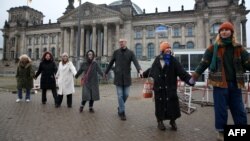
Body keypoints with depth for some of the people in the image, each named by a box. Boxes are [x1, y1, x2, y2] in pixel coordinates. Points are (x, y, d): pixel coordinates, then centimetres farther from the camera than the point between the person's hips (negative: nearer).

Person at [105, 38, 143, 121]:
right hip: (118, 77, -1)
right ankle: (122, 112, 8)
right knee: (120, 95, -1)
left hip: (127, 77, 1)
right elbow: (111, 63, 11)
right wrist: (106, 72, 14)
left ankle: (120, 108, 31)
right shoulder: (116, 52, 4)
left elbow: (135, 62, -12)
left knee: (126, 95, 7)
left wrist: (139, 69, -31)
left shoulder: (130, 53, 2)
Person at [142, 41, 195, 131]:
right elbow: (151, 69, 20)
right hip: (159, 88, 1)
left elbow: (182, 72, -12)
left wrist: (189, 78, -28)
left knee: (172, 104, 4)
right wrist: (144, 74, 34)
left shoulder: (173, 61, -4)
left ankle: (172, 121, 28)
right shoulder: (157, 60, 2)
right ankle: (160, 121, 29)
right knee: (160, 104, 9)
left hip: (170, 88, -1)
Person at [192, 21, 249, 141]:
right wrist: (194, 77, -9)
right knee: (221, 110, 4)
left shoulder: (238, 48, 8)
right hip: (220, 84, -3)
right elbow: (203, 64, -3)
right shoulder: (213, 48, -1)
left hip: (235, 84, 3)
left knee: (239, 111, 12)